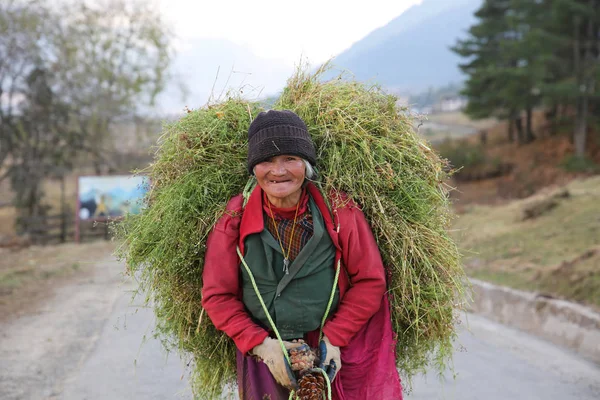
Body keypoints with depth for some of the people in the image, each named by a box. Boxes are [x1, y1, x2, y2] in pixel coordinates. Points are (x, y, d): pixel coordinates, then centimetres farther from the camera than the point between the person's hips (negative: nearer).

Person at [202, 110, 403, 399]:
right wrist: (261, 345, -13)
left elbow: (369, 281, -4)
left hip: (336, 346, 0)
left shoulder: (339, 212, -11)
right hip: (264, 350, 1)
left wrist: (334, 338, -12)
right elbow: (217, 295, -4)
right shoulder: (233, 220, -10)